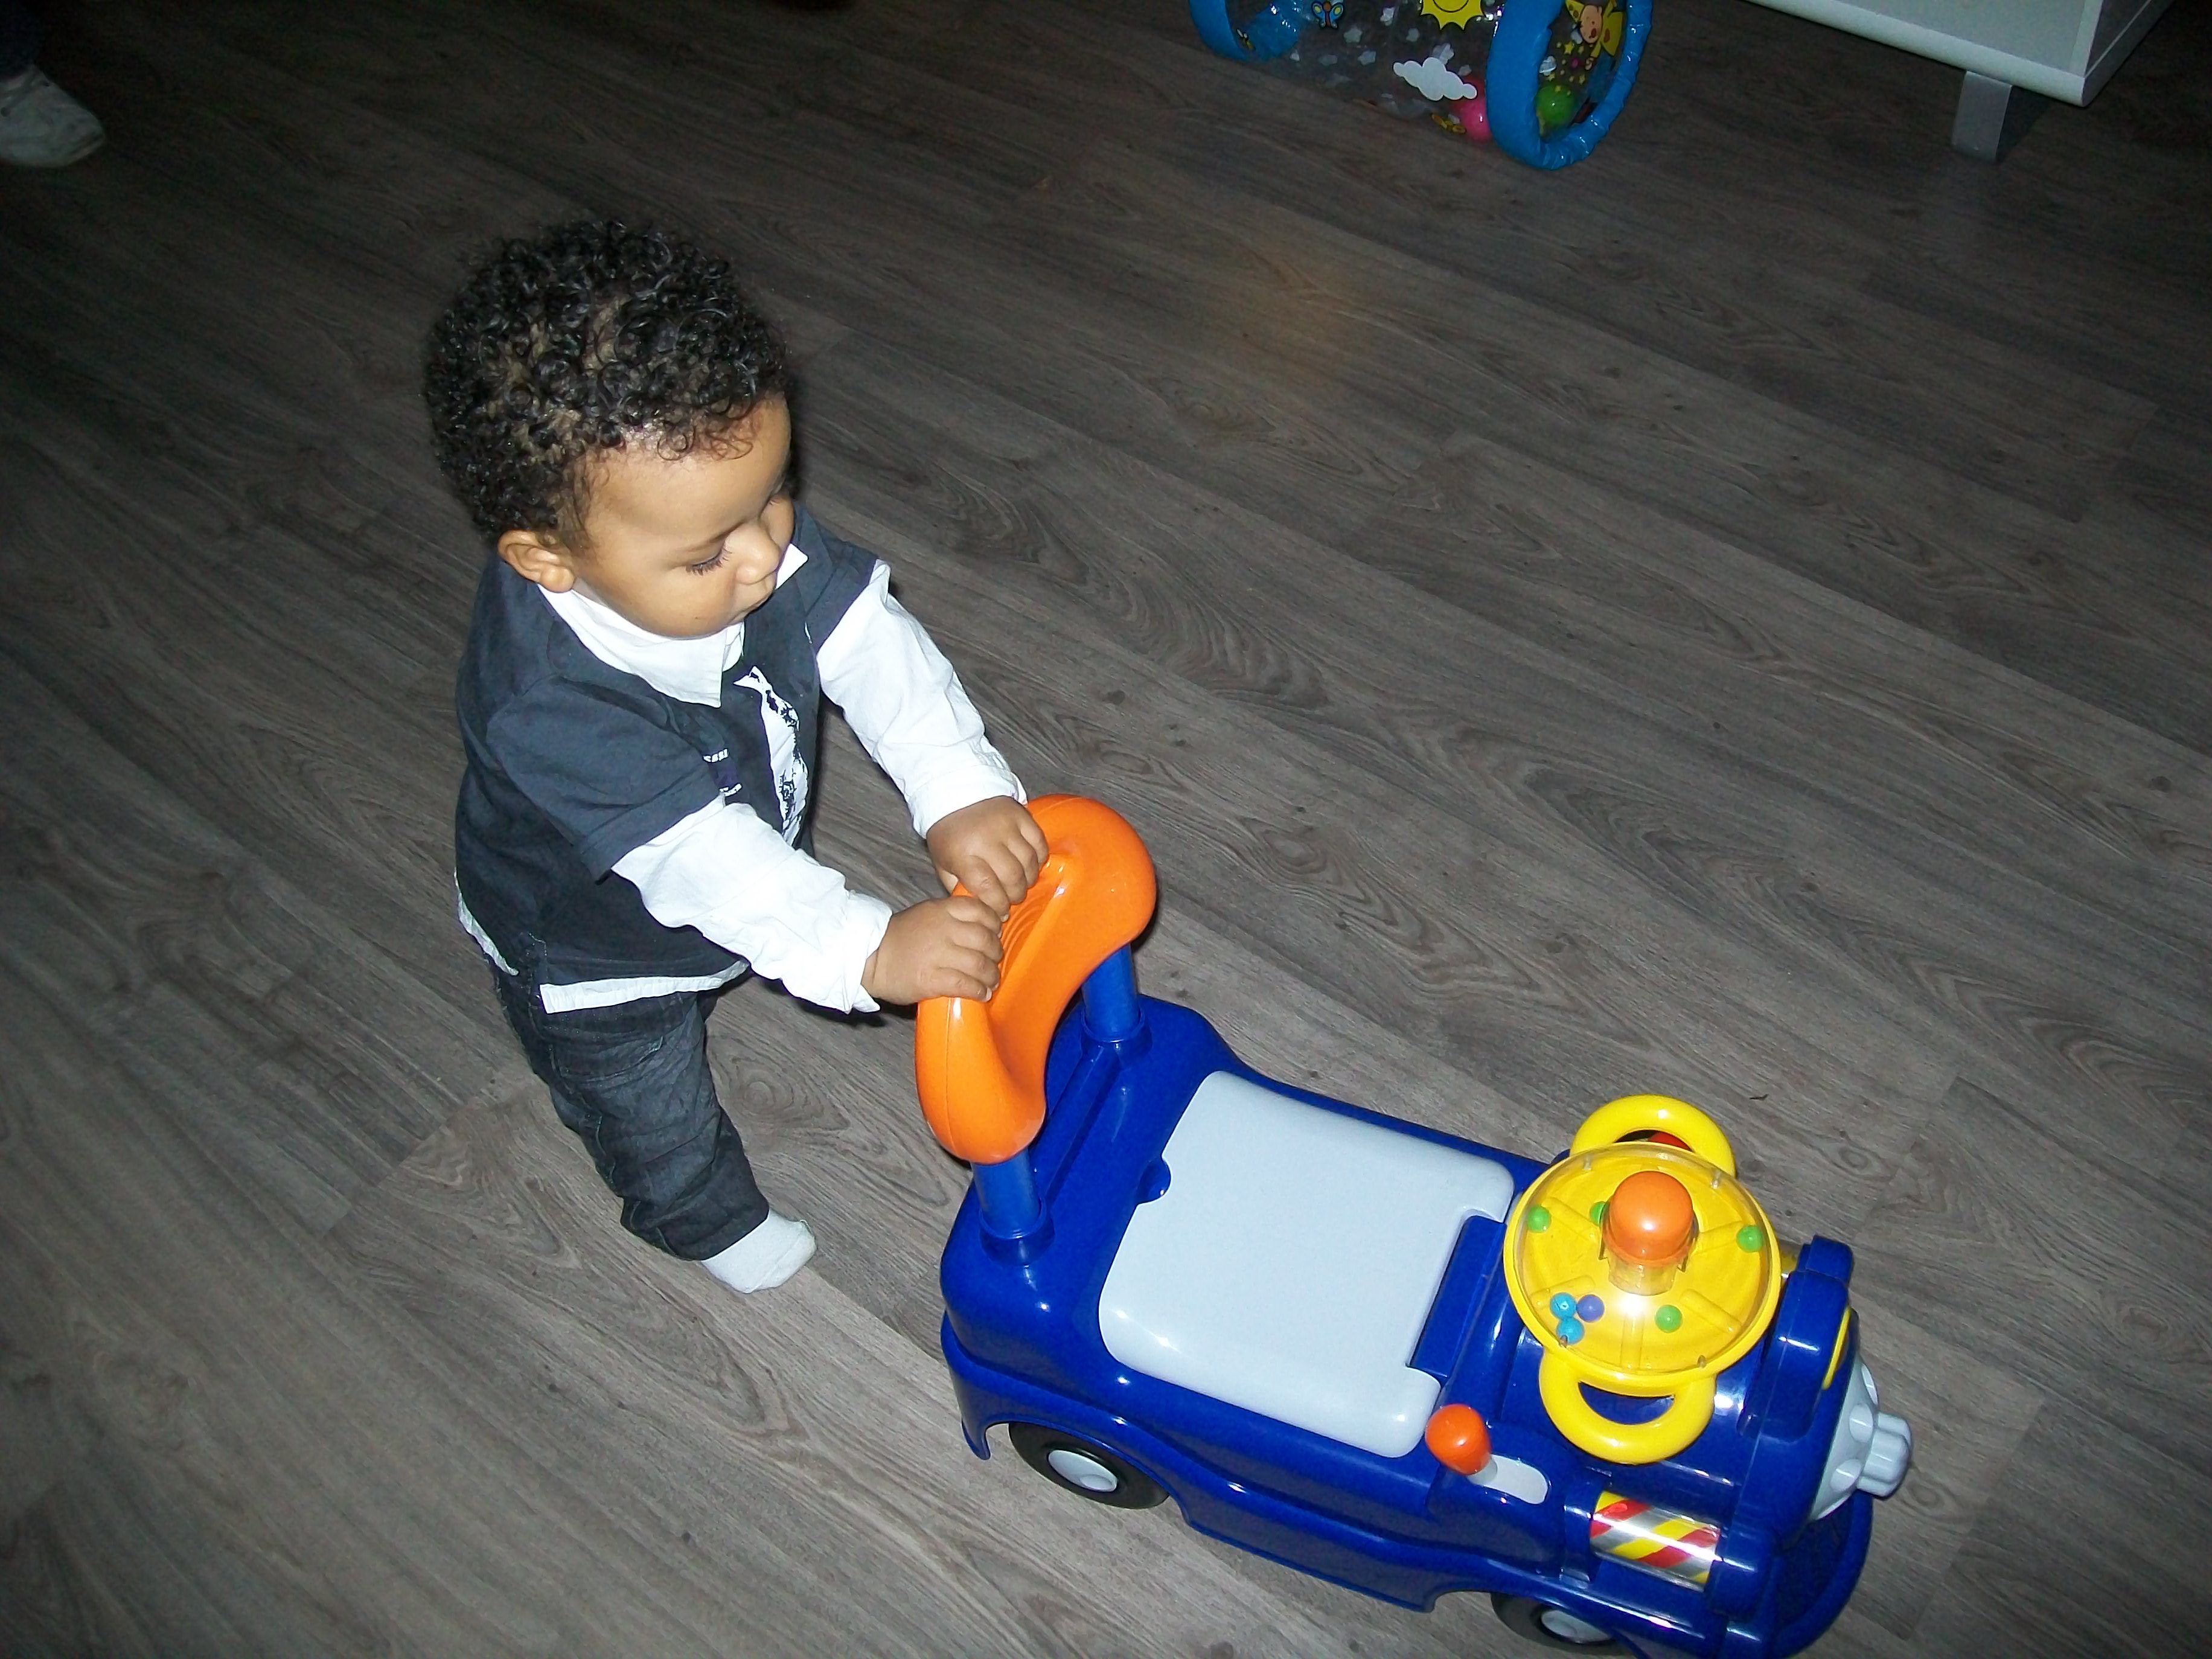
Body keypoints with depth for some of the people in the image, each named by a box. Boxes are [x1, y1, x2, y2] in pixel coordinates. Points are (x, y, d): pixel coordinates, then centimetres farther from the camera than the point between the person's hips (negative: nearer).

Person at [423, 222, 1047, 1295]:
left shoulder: (736, 525, -29)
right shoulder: (544, 706, -46)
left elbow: (871, 641, -28)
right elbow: (700, 858, -46)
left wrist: (959, 789, -40)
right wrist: (865, 948, -53)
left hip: (747, 868, 4)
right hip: (594, 961, -4)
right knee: (653, 1115, 27)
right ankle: (710, 1224, 57)